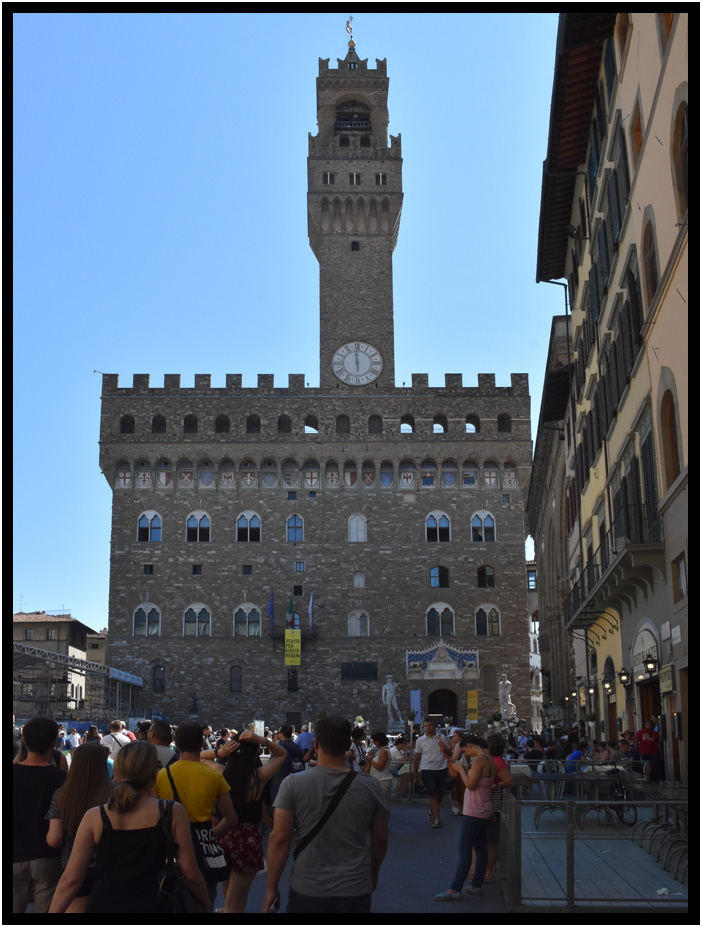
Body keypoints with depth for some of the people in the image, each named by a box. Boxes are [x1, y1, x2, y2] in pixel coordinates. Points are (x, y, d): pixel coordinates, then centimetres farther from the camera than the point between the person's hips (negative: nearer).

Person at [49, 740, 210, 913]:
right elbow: (190, 873, -4)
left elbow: (71, 879, -6)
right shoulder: (173, 813, -9)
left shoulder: (94, 817, -5)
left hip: (102, 905, 2)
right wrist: (206, 905, 12)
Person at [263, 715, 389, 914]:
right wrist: (373, 874, 22)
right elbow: (380, 838, 5)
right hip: (355, 891, 1)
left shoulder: (293, 784, -10)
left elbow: (280, 838, -10)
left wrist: (272, 888, -1)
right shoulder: (370, 788, -6)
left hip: (306, 890, -1)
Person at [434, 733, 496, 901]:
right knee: (480, 848, 14)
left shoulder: (479, 759, -19)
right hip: (485, 808, 10)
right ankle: (476, 885, 21)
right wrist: (466, 770, 11)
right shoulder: (491, 760, 8)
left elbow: (471, 785, -20)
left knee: (464, 850, -7)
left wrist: (462, 770, -6)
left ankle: (455, 890, -6)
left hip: (474, 811, -10)